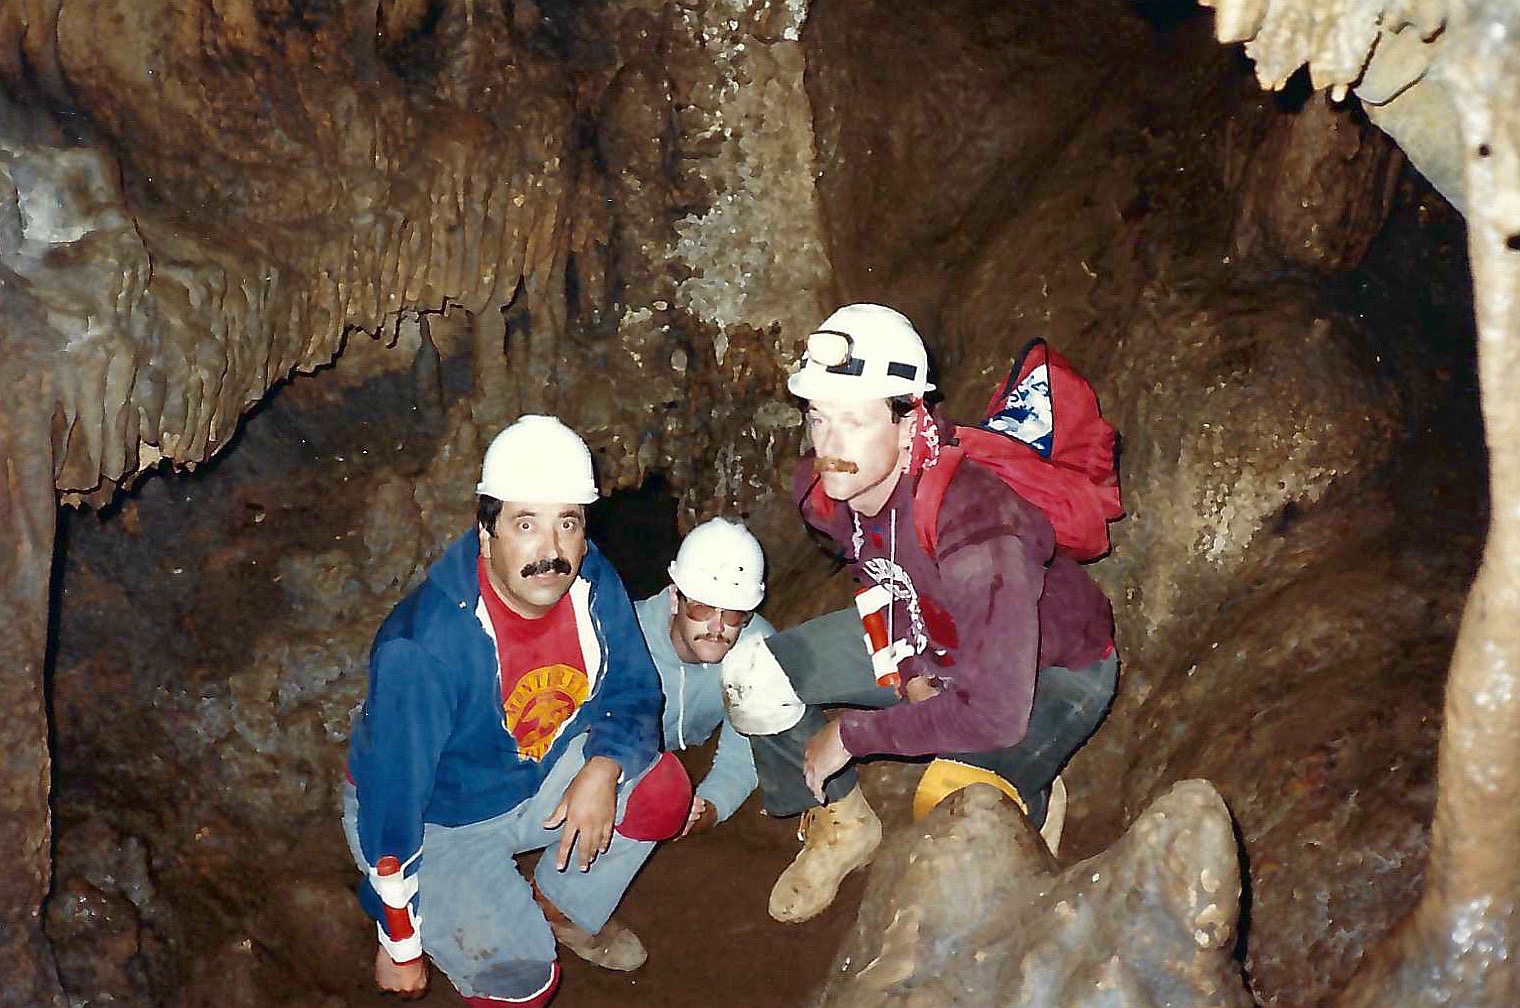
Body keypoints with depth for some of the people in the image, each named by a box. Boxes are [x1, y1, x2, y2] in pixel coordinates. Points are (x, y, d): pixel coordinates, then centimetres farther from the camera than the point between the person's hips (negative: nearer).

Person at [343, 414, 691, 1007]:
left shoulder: (591, 582, -18)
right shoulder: (423, 648, -35)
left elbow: (632, 690, -2)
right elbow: (389, 807, -25)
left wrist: (603, 769, -24)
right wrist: (399, 948, -14)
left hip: (537, 778, 5)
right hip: (435, 823, -5)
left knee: (662, 792, -16)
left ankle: (564, 908, 10)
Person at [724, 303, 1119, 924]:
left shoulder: (976, 529, -42)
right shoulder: (820, 487, -19)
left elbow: (996, 714, -42)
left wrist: (850, 734, -31)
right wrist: (910, 672, -8)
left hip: (1052, 666, -6)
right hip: (926, 636, 6)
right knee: (754, 681, -9)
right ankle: (843, 828, 16)